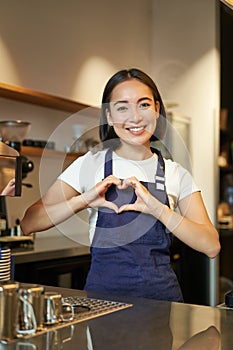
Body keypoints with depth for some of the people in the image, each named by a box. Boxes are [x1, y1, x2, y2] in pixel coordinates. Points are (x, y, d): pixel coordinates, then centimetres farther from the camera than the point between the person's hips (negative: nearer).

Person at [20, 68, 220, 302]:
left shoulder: (176, 175, 6)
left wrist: (157, 208, -15)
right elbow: (28, 224, -4)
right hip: (103, 293, -1)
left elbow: (211, 247, -4)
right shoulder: (91, 165, 2)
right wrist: (83, 200, -17)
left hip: (162, 294, 2)